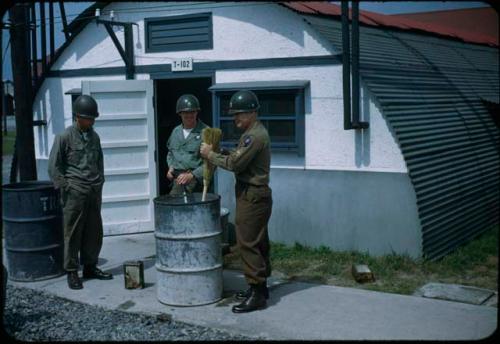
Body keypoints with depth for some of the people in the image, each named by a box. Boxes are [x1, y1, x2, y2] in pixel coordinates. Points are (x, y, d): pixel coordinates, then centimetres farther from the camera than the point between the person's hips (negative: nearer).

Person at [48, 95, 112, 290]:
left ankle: (90, 267, 22)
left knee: (94, 232, 9)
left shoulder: (94, 137, 11)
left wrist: (99, 184, 15)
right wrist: (64, 187, -8)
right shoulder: (65, 137, -6)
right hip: (75, 193, -6)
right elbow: (54, 166, -4)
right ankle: (72, 272, 8)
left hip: (94, 192, 6)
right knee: (73, 233, 0)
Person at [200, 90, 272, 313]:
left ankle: (257, 294, -5)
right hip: (254, 194, 11)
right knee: (258, 242, 15)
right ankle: (260, 287, 24)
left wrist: (211, 155, -8)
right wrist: (216, 154, 4)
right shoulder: (254, 133, 16)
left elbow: (234, 163, -21)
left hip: (252, 196, -11)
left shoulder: (255, 135, -18)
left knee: (248, 243, -8)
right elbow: (238, 158, 17)